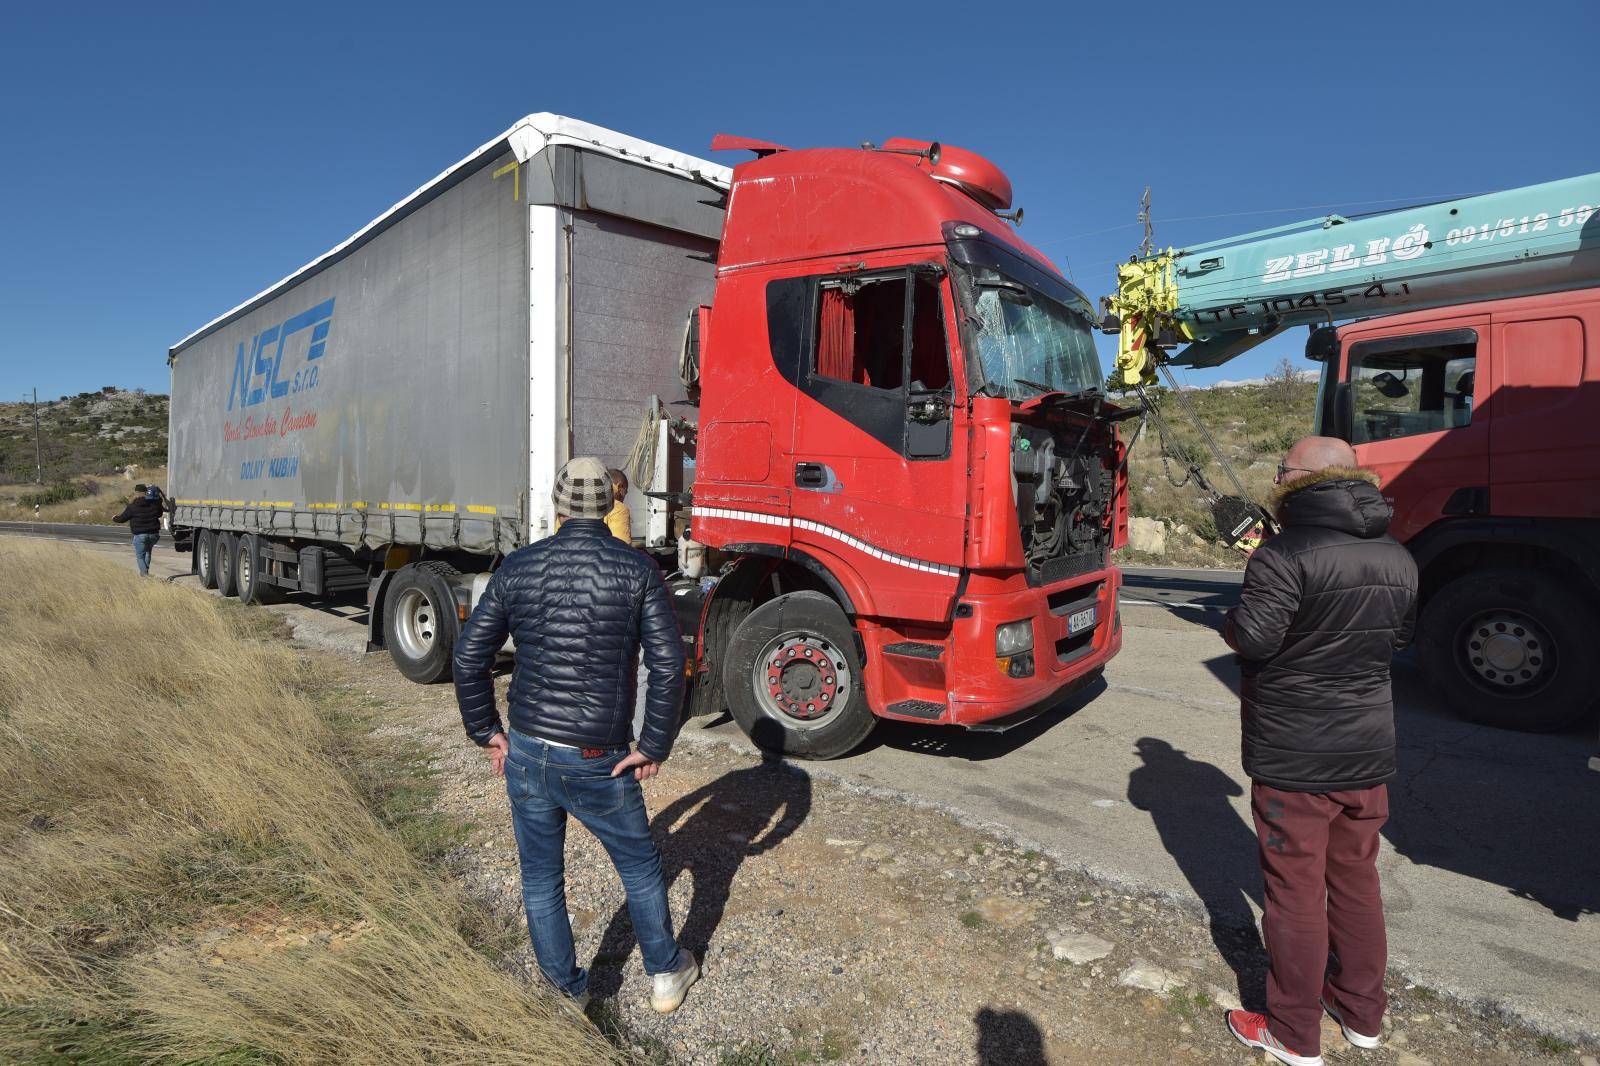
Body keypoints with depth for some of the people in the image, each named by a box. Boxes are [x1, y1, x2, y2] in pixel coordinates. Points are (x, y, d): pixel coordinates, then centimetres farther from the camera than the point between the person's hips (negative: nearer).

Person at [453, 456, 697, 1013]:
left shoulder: (518, 566, -1)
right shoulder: (638, 570, -10)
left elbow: (469, 657, 2)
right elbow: (668, 666, -17)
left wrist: (487, 732, 11)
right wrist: (654, 748, -8)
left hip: (525, 753, 3)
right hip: (598, 762, -2)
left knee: (540, 881, 21)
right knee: (641, 869, 20)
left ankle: (567, 993, 37)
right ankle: (665, 976, 37)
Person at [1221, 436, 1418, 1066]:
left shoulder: (1285, 558, -21)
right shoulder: (1398, 560, 5)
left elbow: (1253, 637, -28)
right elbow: (1401, 637, 18)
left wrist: (1229, 620, -8)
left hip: (1294, 760, -7)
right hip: (1369, 753, 7)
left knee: (1296, 892, 6)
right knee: (1357, 880, 21)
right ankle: (1362, 1014, 38)